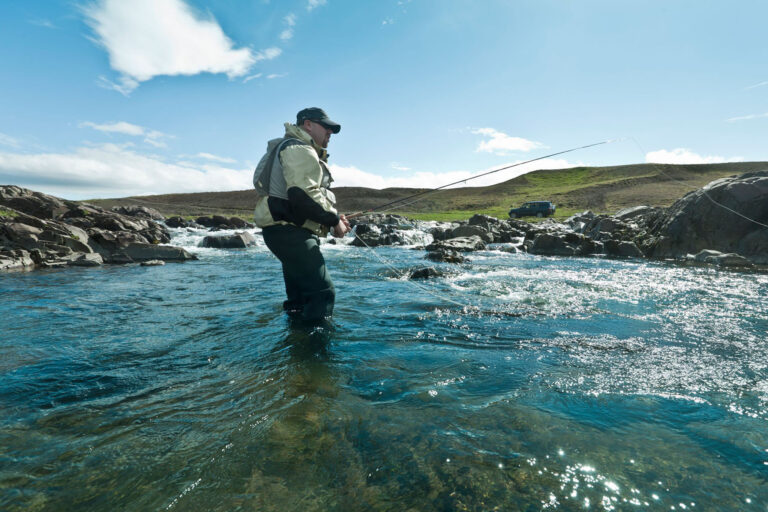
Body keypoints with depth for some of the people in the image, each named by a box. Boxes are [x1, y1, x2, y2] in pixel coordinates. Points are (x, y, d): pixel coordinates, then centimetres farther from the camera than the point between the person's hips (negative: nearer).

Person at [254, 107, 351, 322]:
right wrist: (333, 220, -14)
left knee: (300, 295, 17)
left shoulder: (304, 151, 26)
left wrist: (332, 216, 10)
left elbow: (306, 194, 26)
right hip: (288, 230, -11)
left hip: (288, 231, 11)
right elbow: (303, 195, -24)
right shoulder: (300, 149, -9)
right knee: (322, 291, -14)